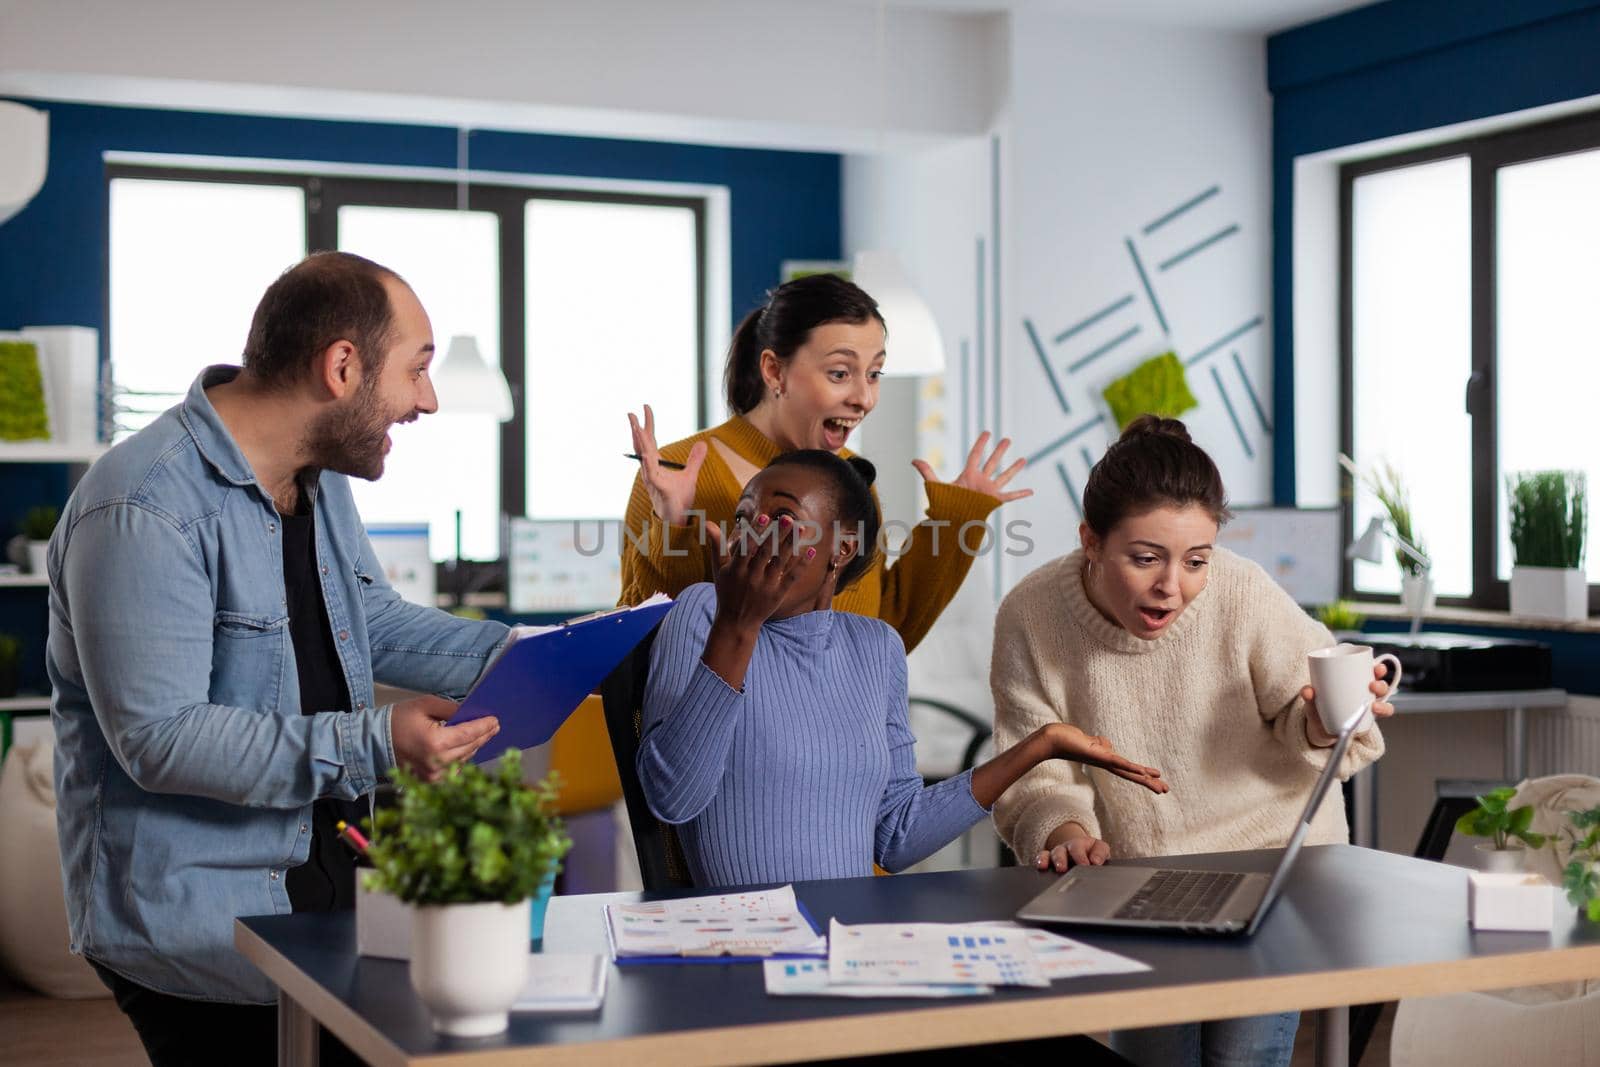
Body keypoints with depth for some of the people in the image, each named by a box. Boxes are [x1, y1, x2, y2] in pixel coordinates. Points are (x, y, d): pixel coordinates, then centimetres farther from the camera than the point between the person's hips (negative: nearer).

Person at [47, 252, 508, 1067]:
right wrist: (373, 745, -28)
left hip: (324, 879, 8)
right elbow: (158, 737, -24)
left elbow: (377, 626, 20)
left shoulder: (318, 479, 10)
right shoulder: (145, 510, -20)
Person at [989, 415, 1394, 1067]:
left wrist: (1320, 726, -32)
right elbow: (1035, 774, -11)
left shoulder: (1245, 595, -23)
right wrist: (1065, 830, -32)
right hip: (1138, 879, 2)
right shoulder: (1030, 617, -18)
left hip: (1271, 859, -2)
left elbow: (1300, 730, -9)